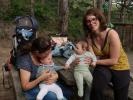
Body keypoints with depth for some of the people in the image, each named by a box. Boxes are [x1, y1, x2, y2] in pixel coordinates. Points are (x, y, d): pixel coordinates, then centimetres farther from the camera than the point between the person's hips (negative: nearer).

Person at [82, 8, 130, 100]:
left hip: (119, 68, -2)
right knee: (96, 89, -29)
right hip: (103, 67, 2)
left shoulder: (112, 34, -27)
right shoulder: (90, 36, -11)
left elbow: (114, 61, -25)